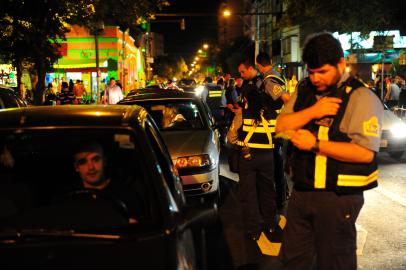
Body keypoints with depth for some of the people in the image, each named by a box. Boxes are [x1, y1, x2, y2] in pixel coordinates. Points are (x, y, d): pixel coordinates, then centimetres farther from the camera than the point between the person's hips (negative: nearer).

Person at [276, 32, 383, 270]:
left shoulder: (361, 97, -14)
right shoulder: (304, 90, 8)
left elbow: (365, 152, -22)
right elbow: (281, 126, 3)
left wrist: (316, 144, -21)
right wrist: (313, 111, -13)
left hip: (338, 197, -6)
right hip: (302, 191, 6)